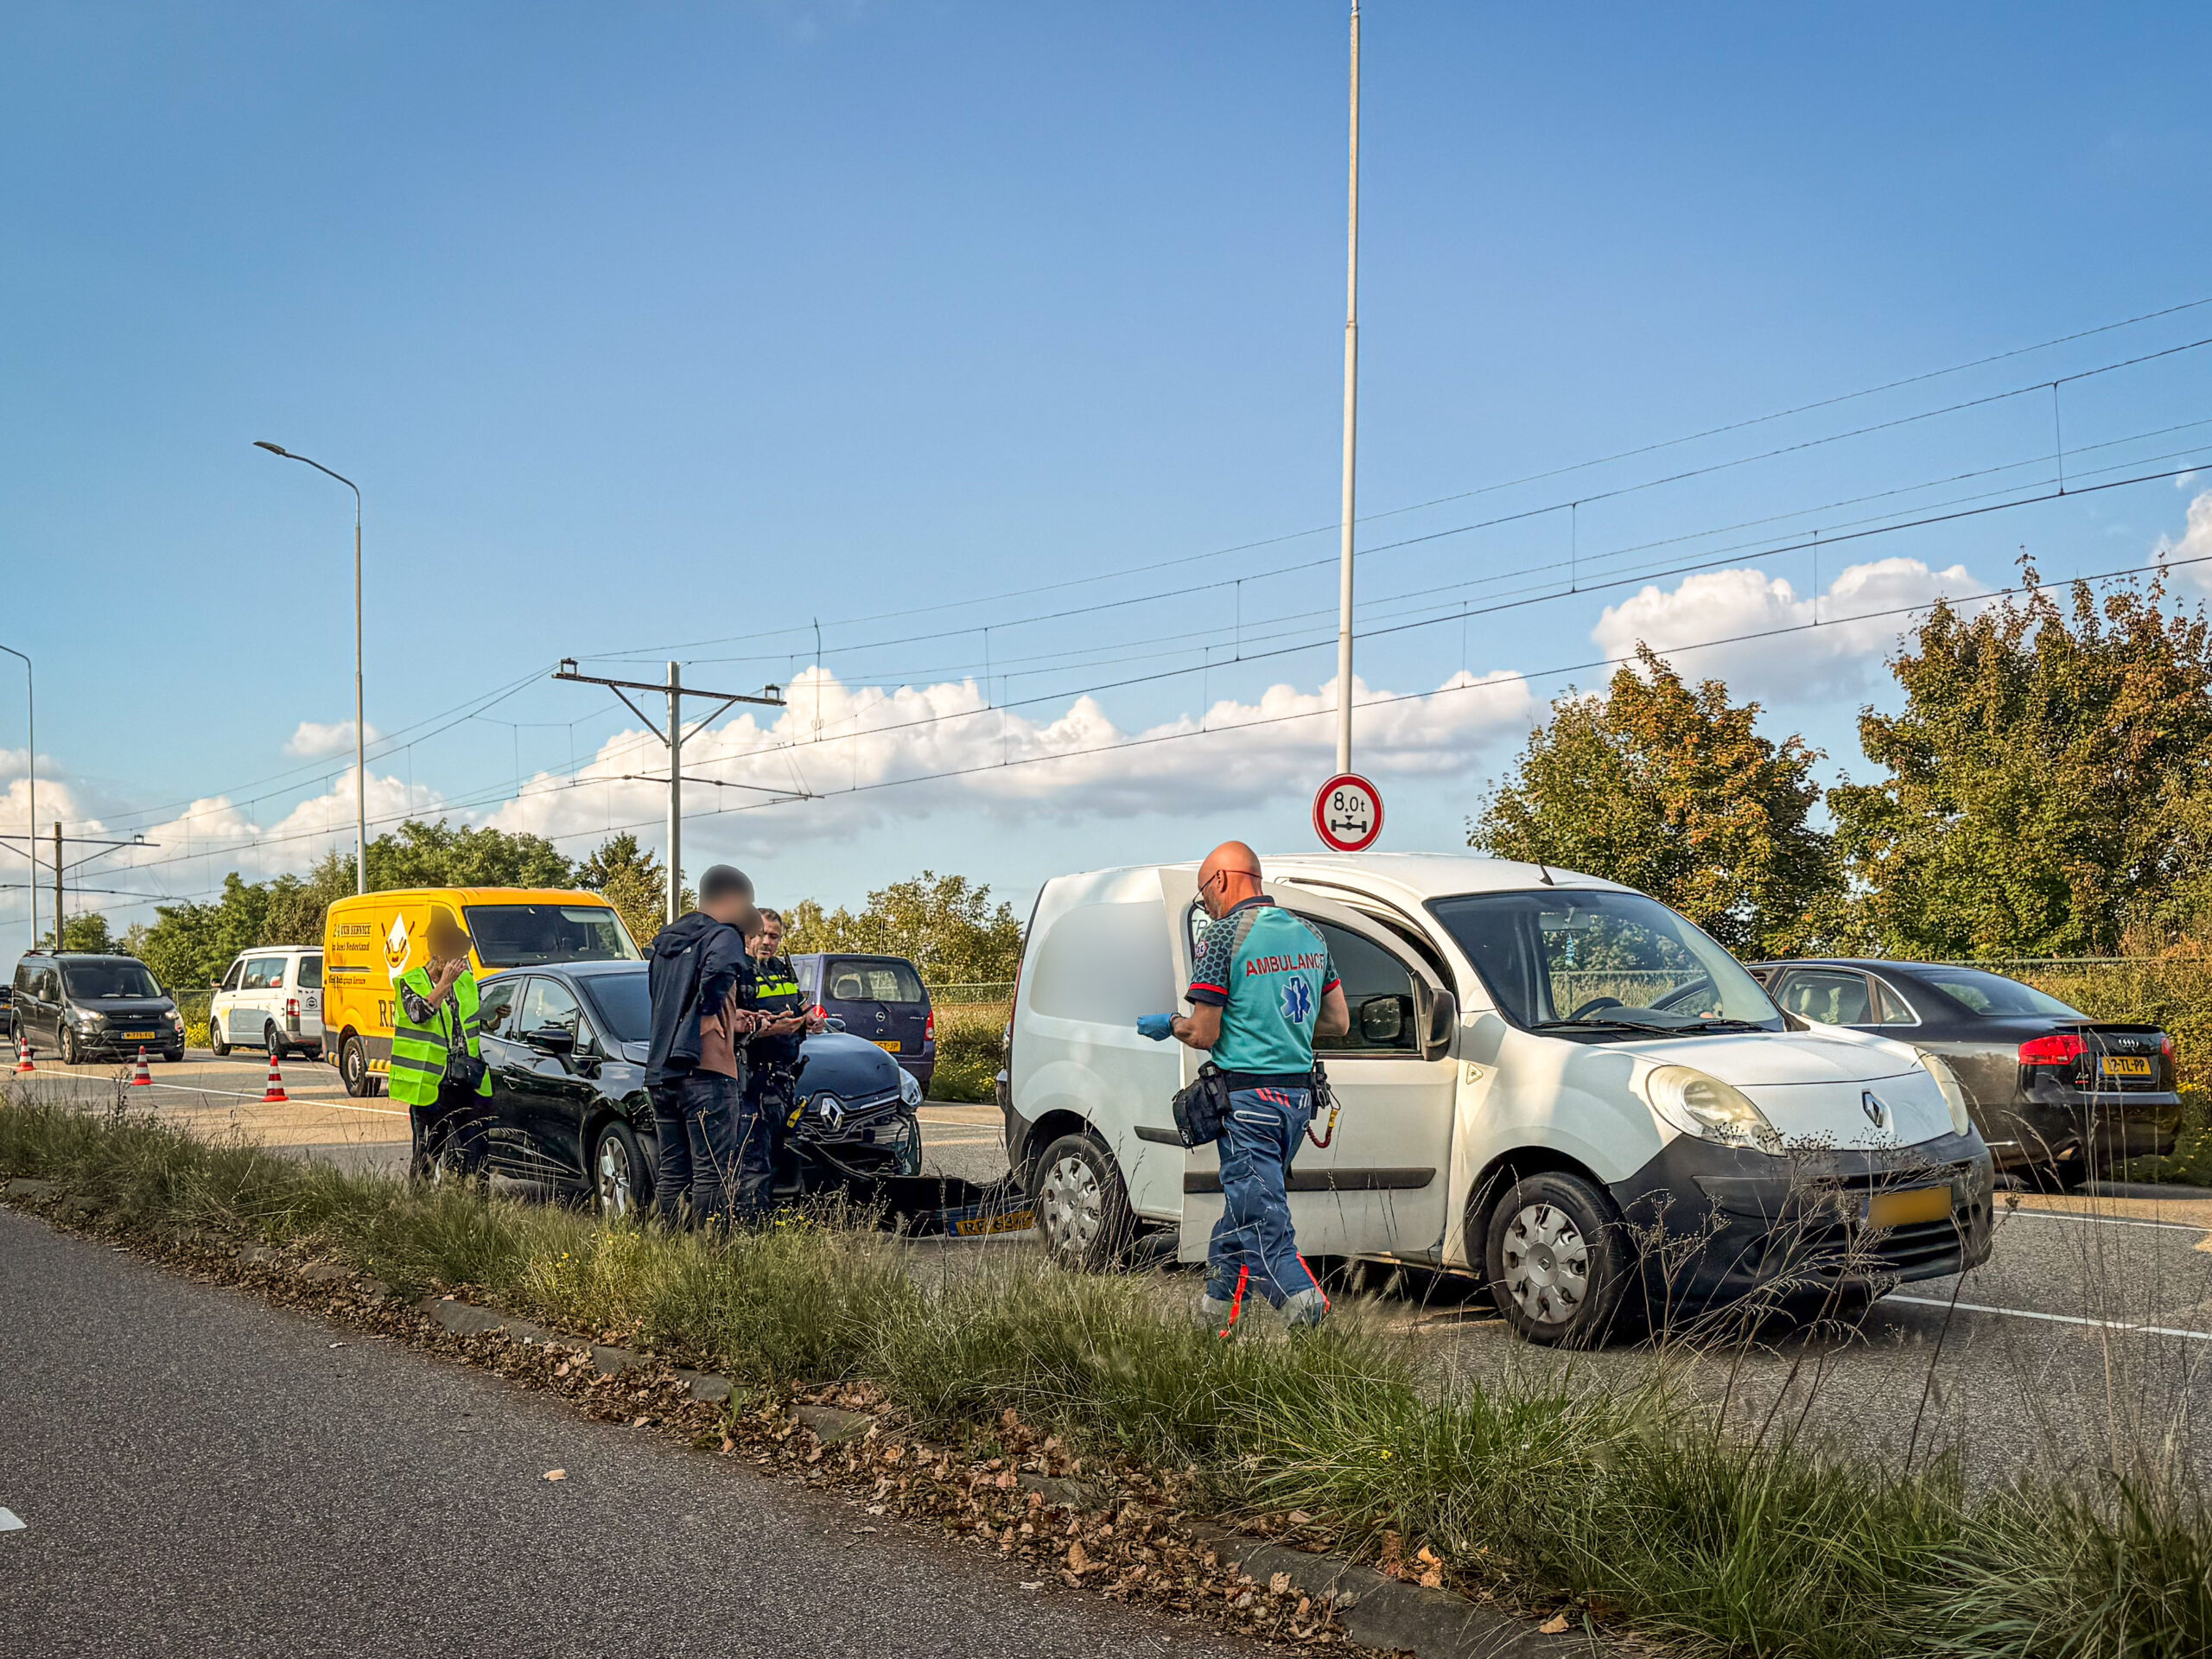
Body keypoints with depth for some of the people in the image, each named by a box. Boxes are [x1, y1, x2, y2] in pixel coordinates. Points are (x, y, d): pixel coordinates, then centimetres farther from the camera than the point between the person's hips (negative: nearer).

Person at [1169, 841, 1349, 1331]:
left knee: (1263, 1217, -6)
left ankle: (1310, 1313, -19)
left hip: (1249, 1098, -8)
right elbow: (1338, 1021, 17)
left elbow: (1205, 1035, -12)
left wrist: (1176, 1024, 9)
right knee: (1243, 1198, 21)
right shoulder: (1308, 935, 12)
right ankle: (1216, 1305, 31)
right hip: (1299, 1093, 8)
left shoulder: (1223, 935, -10)